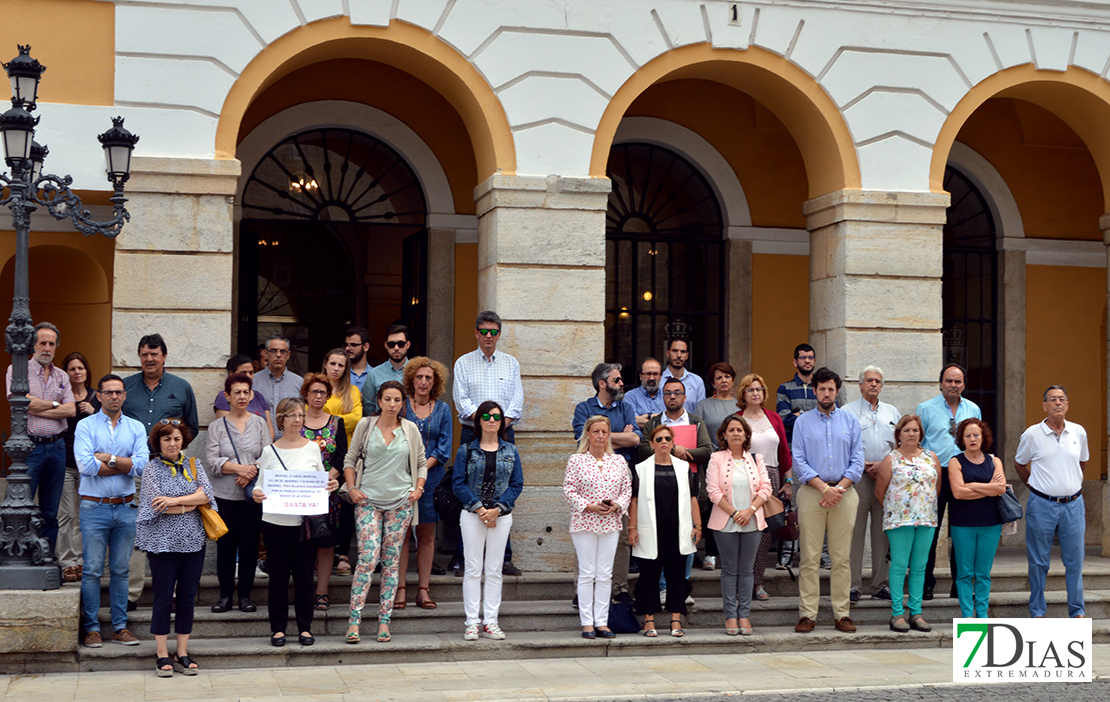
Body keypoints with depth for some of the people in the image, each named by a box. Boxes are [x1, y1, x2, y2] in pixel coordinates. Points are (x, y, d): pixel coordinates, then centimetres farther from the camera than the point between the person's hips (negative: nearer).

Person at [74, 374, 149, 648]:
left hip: (125, 509, 3)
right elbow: (85, 465, -15)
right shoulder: (85, 425, 0)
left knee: (121, 570, 8)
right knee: (92, 570, -2)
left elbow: (142, 466, -6)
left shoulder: (136, 427, 9)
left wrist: (108, 458, -11)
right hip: (94, 508, -3)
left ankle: (120, 627, 14)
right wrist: (125, 465, -8)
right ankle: (91, 628, 6)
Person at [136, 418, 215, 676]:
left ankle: (183, 652, 15)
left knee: (188, 596, 6)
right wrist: (194, 501, -6)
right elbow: (158, 504, -12)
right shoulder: (152, 468, -1)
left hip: (193, 539, 4)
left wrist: (175, 500, -15)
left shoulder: (193, 465, 10)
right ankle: (162, 654, 10)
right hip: (163, 541, -3)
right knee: (163, 597, 1)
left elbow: (207, 495, -4)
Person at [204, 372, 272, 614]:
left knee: (249, 544, 2)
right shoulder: (217, 426, 6)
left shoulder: (259, 423, 8)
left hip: (253, 494, 1)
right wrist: (239, 468, -17)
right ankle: (225, 594, 11)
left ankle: (245, 594, 12)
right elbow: (212, 461, -5)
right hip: (224, 495, 0)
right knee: (225, 544, 1)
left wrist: (251, 472, -17)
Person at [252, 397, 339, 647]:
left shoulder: (312, 448, 7)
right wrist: (256, 493, -18)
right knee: (278, 574, 3)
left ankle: (305, 627, 15)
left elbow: (322, 483, 12)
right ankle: (278, 628, 14)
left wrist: (331, 486, -9)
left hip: (306, 521, 1)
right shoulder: (269, 451, 3)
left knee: (304, 574, 5)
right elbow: (261, 484, 3)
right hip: (276, 522, -1)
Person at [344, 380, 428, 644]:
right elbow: (350, 459, 9)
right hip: (369, 500, -2)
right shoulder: (365, 425, 1)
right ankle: (354, 619, -8)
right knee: (368, 559, -13)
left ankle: (384, 620, 10)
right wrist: (352, 488, -2)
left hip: (401, 501, 2)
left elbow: (421, 463, 15)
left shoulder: (410, 429, 5)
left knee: (391, 562, 4)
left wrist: (418, 489, 1)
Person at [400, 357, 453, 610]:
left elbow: (444, 448, 3)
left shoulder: (443, 409, 8)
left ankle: (423, 589, 8)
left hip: (431, 478, 2)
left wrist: (422, 468, -10)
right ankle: (400, 589, 1)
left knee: (427, 534, 4)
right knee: (401, 532, -2)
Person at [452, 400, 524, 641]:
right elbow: (458, 484, -3)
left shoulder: (510, 451, 7)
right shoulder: (466, 451, 2)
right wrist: (479, 507, -14)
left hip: (501, 516, 2)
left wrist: (497, 509, -11)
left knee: (494, 569, 5)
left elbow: (517, 484, 2)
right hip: (472, 515, -2)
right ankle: (472, 622, 4)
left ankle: (490, 621, 11)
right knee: (473, 568, -1)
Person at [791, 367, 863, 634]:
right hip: (811, 492, -1)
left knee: (842, 557, 1)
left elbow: (857, 460, 6)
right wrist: (824, 487, -11)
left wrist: (839, 488, -9)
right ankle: (807, 614, -1)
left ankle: (841, 614, 6)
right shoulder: (803, 421, 8)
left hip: (844, 492, 1)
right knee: (810, 557, -4)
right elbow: (798, 461, 0)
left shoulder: (850, 421, 12)